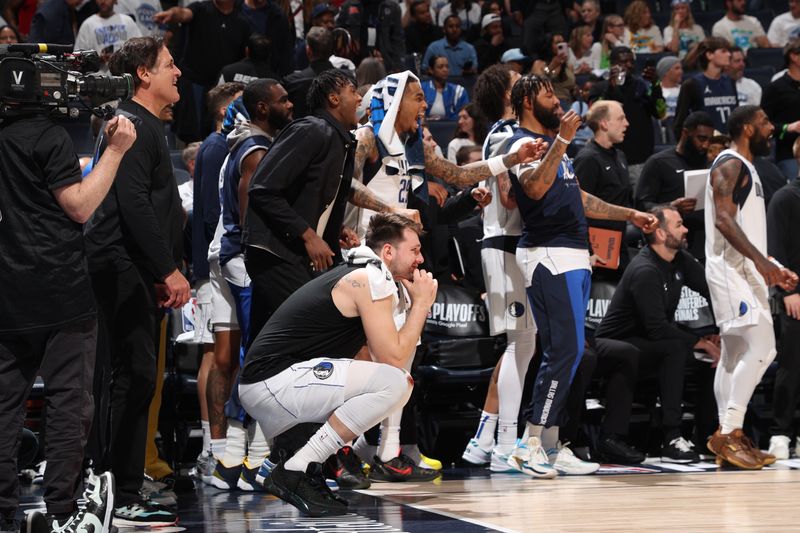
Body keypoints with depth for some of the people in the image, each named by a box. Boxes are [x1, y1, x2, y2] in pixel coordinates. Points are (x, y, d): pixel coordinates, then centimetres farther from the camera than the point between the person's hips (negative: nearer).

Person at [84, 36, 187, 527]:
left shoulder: (149, 126, 22)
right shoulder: (133, 126, -11)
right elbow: (134, 204, -19)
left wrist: (169, 270, 20)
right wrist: (169, 269, -19)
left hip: (142, 275, 11)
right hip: (126, 268, -11)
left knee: (137, 381, 10)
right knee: (135, 379, -11)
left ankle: (128, 495, 13)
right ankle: (124, 500, -11)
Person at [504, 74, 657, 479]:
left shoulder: (551, 144, 22)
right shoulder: (524, 143, -8)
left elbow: (579, 199, 30)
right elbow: (535, 188, -29)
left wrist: (629, 215, 29)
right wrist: (562, 141, -33)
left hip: (573, 256, 10)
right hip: (549, 257, -10)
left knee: (564, 353, 9)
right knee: (564, 351, -15)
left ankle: (550, 446, 11)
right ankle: (530, 446, -15)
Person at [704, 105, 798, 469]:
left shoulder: (746, 169, 21)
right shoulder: (729, 165, -10)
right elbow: (724, 219, -22)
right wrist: (759, 259, -30)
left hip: (746, 270, 11)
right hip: (731, 269, -11)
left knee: (735, 355, 9)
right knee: (761, 347, -18)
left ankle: (729, 438, 10)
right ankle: (727, 432, -17)